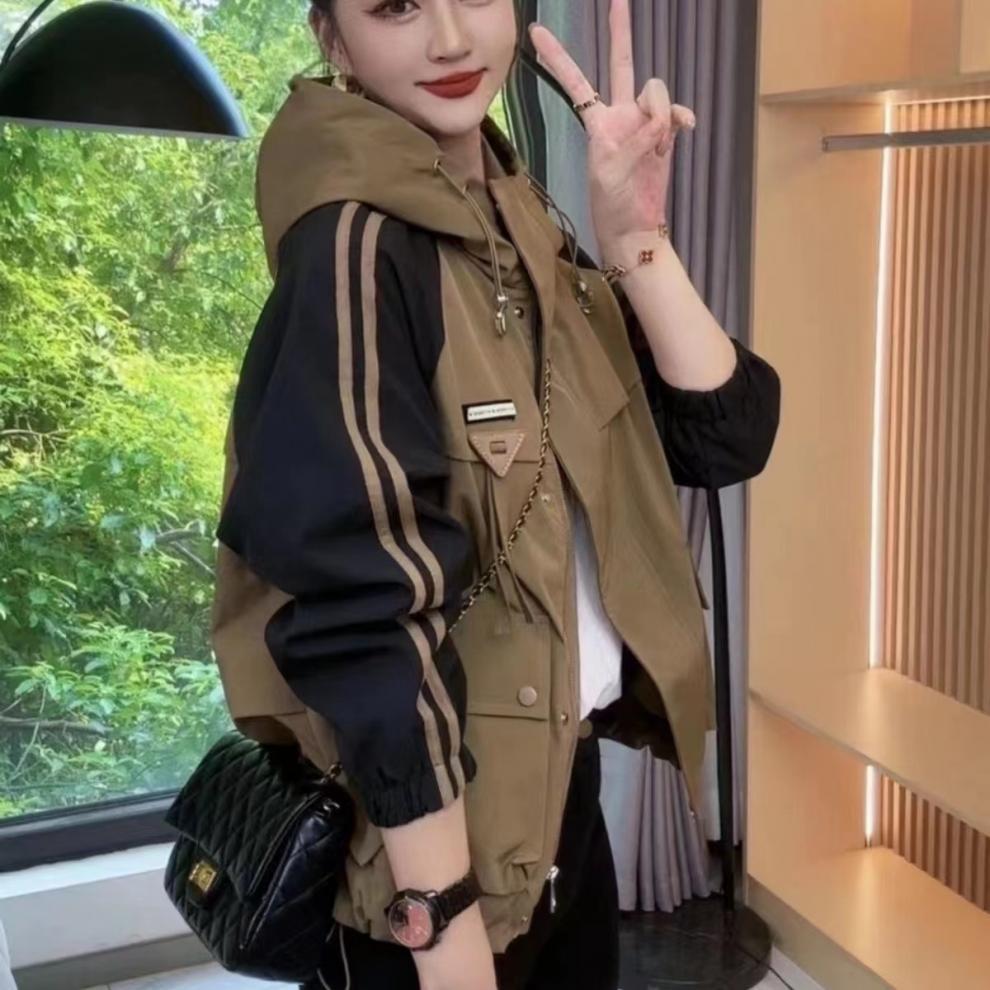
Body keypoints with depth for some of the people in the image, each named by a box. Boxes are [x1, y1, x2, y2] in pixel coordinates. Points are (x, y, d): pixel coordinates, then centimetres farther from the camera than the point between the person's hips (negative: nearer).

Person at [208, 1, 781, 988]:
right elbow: (367, 619, -24)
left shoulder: (525, 224, 3)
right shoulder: (355, 244, -20)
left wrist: (635, 238, -16)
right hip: (431, 827, -7)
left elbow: (725, 434, -2)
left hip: (561, 784, 8)